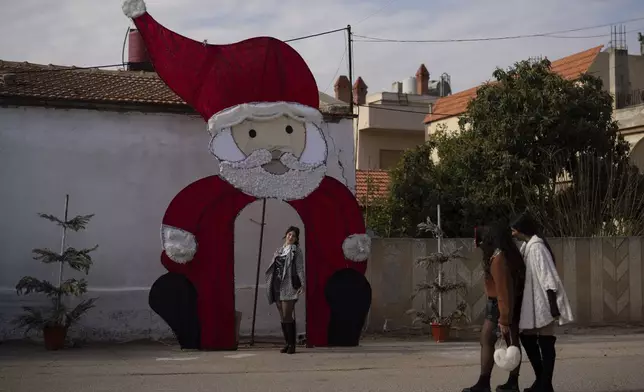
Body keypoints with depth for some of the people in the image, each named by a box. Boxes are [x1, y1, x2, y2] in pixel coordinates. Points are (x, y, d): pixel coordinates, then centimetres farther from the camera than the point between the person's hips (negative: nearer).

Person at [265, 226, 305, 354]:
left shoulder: (296, 251, 2)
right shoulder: (279, 250, 18)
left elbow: (300, 268, -6)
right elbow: (274, 269, 18)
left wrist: (302, 284, -18)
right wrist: (271, 285, 14)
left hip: (288, 286, -6)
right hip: (277, 286, 6)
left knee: (287, 316, -11)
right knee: (282, 317, 8)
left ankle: (292, 344, -7)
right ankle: (287, 343, 14)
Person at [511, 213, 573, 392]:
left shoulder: (536, 246, -16)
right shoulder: (527, 246, 13)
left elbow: (547, 275, -21)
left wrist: (553, 305, -23)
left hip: (543, 301, -10)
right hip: (532, 301, 10)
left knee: (545, 343, -3)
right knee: (527, 338, 13)